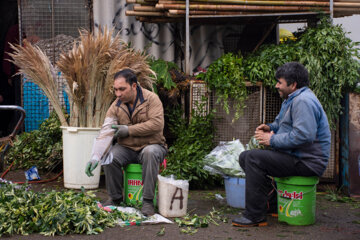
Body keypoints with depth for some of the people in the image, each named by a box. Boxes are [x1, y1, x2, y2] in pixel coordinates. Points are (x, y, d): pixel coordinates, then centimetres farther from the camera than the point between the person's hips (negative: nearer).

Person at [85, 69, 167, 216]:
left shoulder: (151, 99, -10)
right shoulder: (116, 106, 0)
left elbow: (157, 124, -23)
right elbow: (105, 132, -10)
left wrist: (129, 130, -19)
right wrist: (95, 157, -24)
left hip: (151, 145, -3)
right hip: (126, 148, 3)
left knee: (150, 152, -36)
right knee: (109, 158, -24)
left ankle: (148, 201, -29)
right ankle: (115, 198, -2)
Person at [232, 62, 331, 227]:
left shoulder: (303, 101, -19)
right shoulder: (291, 99, 17)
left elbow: (303, 136, -30)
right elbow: (282, 123, 32)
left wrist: (272, 140, -20)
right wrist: (270, 127, 8)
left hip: (307, 162, -12)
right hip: (295, 157, 12)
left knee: (254, 158, -25)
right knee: (245, 157, 12)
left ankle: (254, 216, -20)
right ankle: (273, 204, 11)